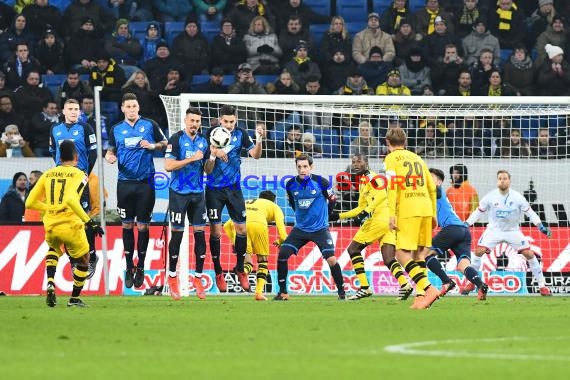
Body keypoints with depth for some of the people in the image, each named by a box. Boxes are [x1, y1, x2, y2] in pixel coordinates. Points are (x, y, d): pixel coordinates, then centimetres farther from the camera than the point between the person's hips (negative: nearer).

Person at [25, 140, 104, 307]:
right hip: (71, 225, -4)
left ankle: (50, 282, 10)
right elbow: (71, 200, -24)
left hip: (50, 225, 4)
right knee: (83, 261, 19)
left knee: (53, 249, 34)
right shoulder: (78, 174, -5)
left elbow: (30, 202, 8)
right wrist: (89, 222, -22)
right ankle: (74, 298, 22)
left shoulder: (47, 174, 8)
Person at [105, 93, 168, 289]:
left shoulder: (150, 125, 1)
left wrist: (152, 146, -11)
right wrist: (109, 157, -9)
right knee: (127, 225, 5)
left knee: (142, 226, 2)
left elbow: (164, 144, 9)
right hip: (125, 183, 2)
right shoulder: (116, 129, 7)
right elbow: (110, 150, 13)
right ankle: (129, 267, 14)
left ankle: (140, 267, 14)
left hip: (145, 183, -2)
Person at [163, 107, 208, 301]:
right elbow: (168, 165, -16)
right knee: (177, 234, 0)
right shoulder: (176, 139, -7)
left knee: (200, 233, 1)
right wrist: (192, 159, -18)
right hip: (179, 193, -5)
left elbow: (207, 169, 13)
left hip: (197, 193, 5)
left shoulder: (203, 141, 9)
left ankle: (198, 279, 9)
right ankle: (172, 278, 13)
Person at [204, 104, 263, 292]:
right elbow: (207, 170, -11)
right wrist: (213, 156, -31)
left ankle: (240, 269, 19)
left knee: (241, 228, 3)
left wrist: (259, 139, -23)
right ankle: (218, 273, 11)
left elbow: (255, 155, -6)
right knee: (215, 231, -2)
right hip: (214, 190, -3)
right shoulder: (211, 135, -13)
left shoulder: (240, 133, -4)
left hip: (234, 188, 3)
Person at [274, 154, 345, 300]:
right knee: (282, 254, -9)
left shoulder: (320, 182, -13)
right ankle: (283, 292, 4)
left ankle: (342, 292, 0)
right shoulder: (291, 184, -4)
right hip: (300, 228, 3)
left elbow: (332, 199, 2)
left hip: (320, 228, -3)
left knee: (331, 259, -16)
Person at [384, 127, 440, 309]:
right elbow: (432, 188, 21)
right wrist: (433, 214, 26)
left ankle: (428, 288, -21)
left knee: (402, 253, -6)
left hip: (408, 211, -6)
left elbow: (392, 186, -9)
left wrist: (392, 214, -12)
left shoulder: (392, 158, 4)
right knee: (419, 253, 13)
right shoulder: (416, 158, 22)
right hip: (426, 208, 6)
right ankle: (421, 296, 6)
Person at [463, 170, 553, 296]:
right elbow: (478, 212, 0)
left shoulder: (517, 197, -12)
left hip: (513, 231, 0)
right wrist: (466, 224, -10)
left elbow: (530, 212, -4)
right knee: (479, 251, -16)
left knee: (529, 254, -8)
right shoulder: (490, 196, -11)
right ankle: (470, 283, -2)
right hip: (494, 230, 0)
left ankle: (542, 286, 2)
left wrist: (541, 226, -16)